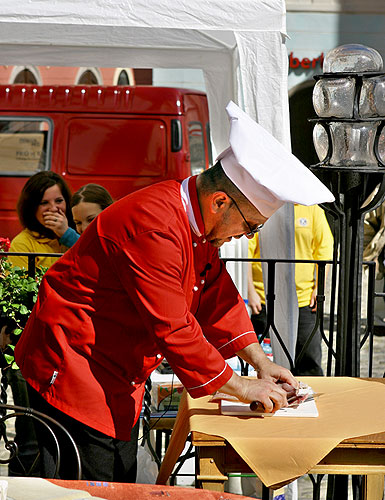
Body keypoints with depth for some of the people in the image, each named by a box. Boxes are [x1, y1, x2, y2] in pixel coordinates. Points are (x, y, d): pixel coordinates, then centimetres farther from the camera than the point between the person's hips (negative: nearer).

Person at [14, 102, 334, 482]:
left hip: (118, 382, 10)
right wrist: (242, 388, -20)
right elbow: (173, 330, -28)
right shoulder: (152, 226, -28)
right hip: (70, 371, -10)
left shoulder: (197, 223, 3)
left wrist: (260, 363, 5)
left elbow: (218, 297, 14)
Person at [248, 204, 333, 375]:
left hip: (305, 299, 2)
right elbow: (246, 251, -1)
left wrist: (319, 288, 1)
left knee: (310, 361, 1)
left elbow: (324, 248, 9)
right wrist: (250, 291, -7)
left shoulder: (313, 209, 6)